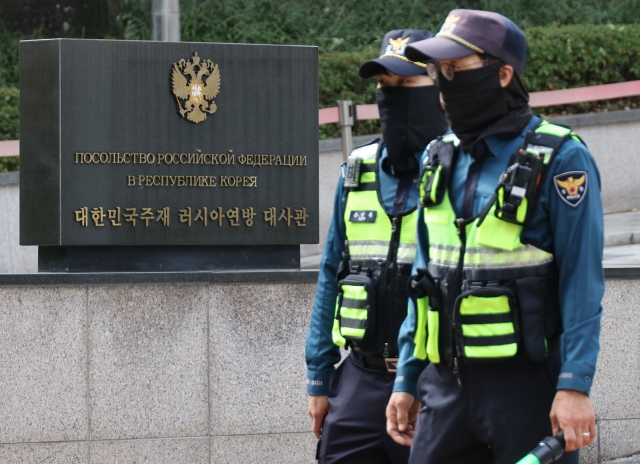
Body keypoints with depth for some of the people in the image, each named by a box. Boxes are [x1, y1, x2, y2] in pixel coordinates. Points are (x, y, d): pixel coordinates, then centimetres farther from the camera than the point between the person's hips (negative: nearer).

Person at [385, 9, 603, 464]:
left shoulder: (560, 160, -7)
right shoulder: (441, 159, 13)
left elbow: (582, 284, -11)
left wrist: (574, 386, -18)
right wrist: (407, 379, 14)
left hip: (526, 386, -6)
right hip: (446, 385, 6)